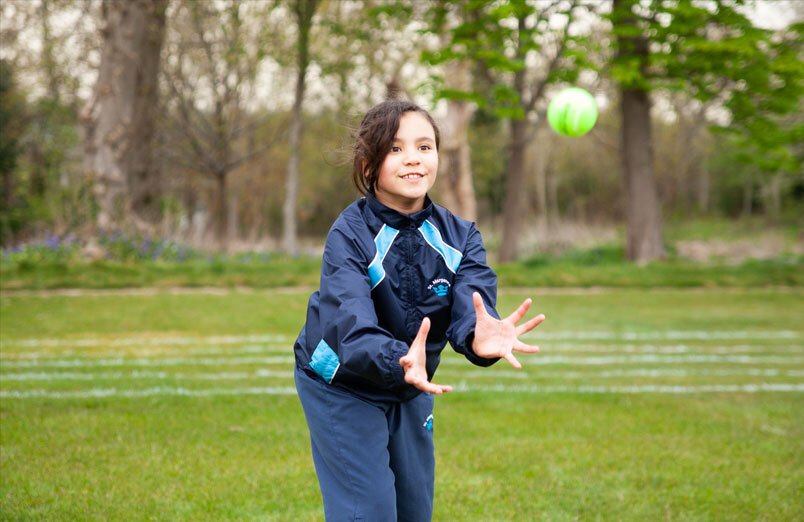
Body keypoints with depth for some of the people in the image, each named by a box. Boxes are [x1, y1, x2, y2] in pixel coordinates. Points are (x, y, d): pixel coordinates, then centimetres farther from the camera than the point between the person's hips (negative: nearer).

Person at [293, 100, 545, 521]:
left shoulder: (459, 237, -11)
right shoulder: (350, 234, -24)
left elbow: (471, 304, -28)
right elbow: (351, 321, -39)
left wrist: (479, 336, -53)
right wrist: (397, 360, -60)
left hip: (409, 392, 5)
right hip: (341, 387, -5)